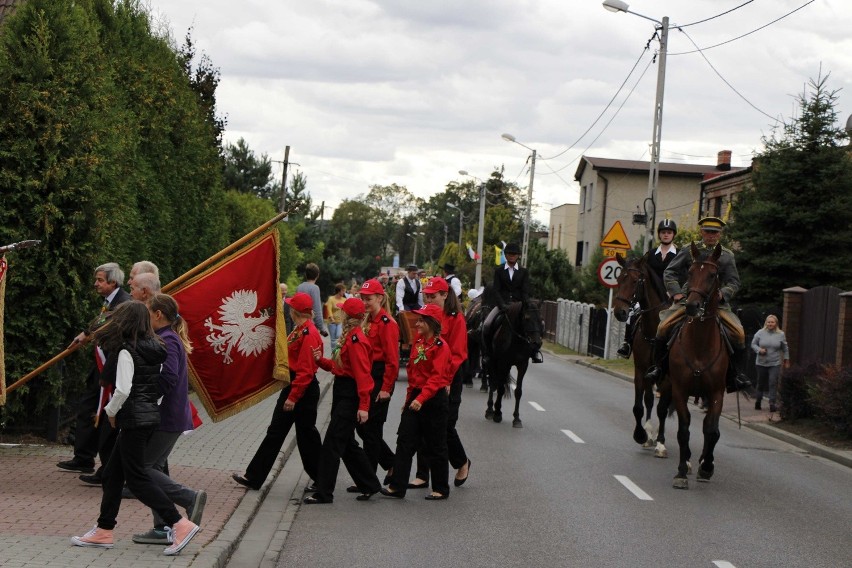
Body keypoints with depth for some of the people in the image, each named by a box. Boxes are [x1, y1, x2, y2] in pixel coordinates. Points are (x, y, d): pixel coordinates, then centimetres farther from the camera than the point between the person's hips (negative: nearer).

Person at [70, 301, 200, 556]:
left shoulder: (127, 351, -14)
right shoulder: (154, 350, 9)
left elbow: (123, 390, -22)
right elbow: (160, 387, 11)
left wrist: (111, 411, -5)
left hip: (134, 419, -9)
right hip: (151, 415, 9)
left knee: (137, 478, -4)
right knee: (113, 474, 15)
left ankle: (180, 525, -10)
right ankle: (104, 531, 21)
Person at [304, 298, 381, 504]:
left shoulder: (356, 340, -17)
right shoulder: (349, 337, 13)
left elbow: (362, 374, -21)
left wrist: (363, 405, -24)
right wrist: (321, 360, 2)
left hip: (350, 396, -10)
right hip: (342, 393, 10)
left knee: (332, 443, -7)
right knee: (347, 443, 15)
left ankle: (324, 493, -3)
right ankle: (370, 485, 25)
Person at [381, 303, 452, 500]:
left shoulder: (440, 346, -14)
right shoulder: (418, 342, 10)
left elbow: (436, 378, -21)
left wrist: (421, 398, -31)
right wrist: (409, 398, 16)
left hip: (434, 399, -7)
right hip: (415, 397, 8)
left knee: (436, 446, 2)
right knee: (405, 441, 3)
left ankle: (441, 489, 14)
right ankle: (397, 487, 5)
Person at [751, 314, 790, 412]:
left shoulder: (781, 334, 2)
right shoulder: (760, 333, 0)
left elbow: (785, 349, 11)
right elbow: (753, 344, 7)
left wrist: (786, 361, 13)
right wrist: (759, 350, -12)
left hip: (775, 364, -1)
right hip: (761, 363, 1)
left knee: (773, 383, -10)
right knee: (761, 383, 9)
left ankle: (772, 403, -8)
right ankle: (758, 401, 25)